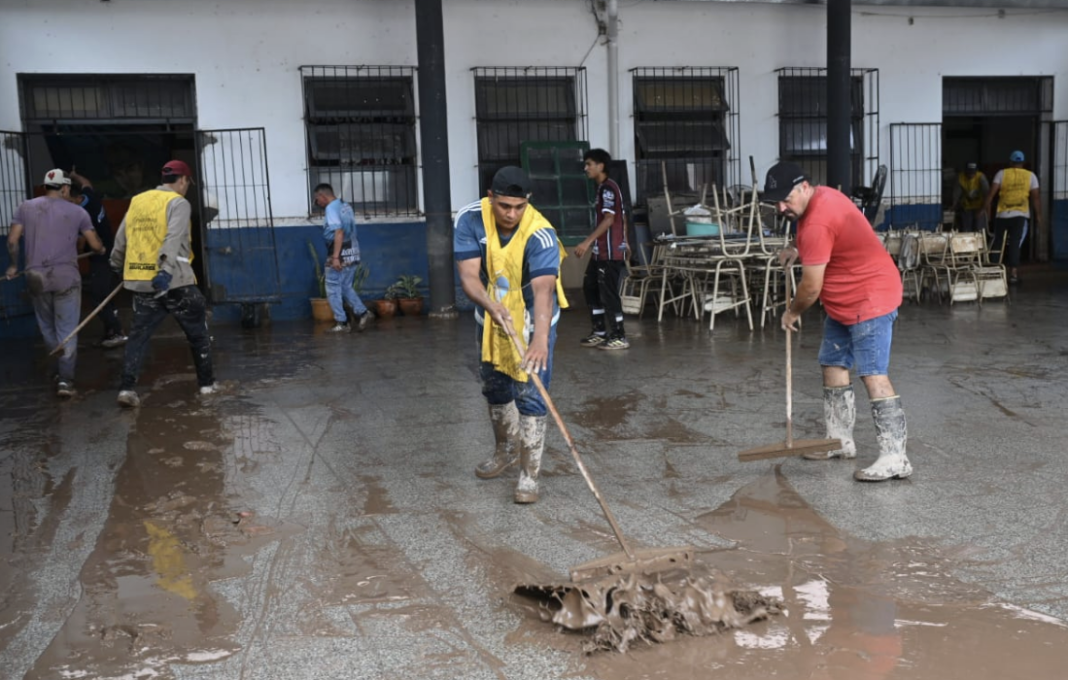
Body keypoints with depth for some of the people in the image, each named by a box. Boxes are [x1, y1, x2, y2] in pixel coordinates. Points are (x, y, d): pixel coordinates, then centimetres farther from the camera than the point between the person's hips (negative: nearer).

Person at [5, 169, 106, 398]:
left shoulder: (26, 207, 5)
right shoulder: (76, 211, 1)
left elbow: (12, 240, 2)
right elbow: (95, 245, 3)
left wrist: (14, 265, 17)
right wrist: (102, 250, 26)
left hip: (36, 276, 2)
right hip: (66, 276, -2)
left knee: (47, 328, 18)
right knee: (67, 330, 2)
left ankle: (61, 370, 27)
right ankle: (65, 379, -7)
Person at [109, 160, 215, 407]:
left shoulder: (137, 201, 13)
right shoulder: (178, 203, -6)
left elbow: (121, 239, 19)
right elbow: (173, 238, -21)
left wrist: (117, 265, 35)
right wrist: (166, 270, -30)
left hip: (141, 282, 5)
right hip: (174, 281, -5)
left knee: (139, 334, 9)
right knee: (198, 332, 11)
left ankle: (127, 388, -1)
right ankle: (207, 383, 18)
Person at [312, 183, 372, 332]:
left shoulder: (331, 208, -11)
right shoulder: (346, 206, 15)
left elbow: (339, 232, -22)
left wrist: (335, 257, -25)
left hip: (340, 254, -8)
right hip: (353, 252, 8)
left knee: (333, 289, 1)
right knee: (346, 287, 17)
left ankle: (341, 323, 2)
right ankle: (362, 313, 3)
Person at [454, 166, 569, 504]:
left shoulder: (541, 235, -31)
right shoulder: (470, 220, -21)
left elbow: (543, 290, -44)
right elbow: (469, 276, -26)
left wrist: (541, 339, -59)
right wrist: (492, 306, -46)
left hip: (532, 323, -4)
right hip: (491, 318, 5)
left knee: (530, 397, -7)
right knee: (494, 388, 19)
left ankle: (529, 473, 6)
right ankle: (506, 450, 42)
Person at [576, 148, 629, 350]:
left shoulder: (607, 188, -14)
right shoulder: (604, 187, 17)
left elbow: (609, 220, -21)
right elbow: (620, 219, 21)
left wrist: (587, 242, -24)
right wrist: (624, 243, 26)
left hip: (610, 252, -11)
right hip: (601, 250, 11)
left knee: (608, 293, -6)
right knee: (591, 287, 15)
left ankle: (619, 337, 1)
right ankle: (600, 332, 21)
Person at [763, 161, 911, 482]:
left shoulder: (816, 223, -26)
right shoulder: (821, 196, 5)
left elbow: (811, 287, -22)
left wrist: (792, 312, -2)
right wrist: (798, 249, 11)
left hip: (871, 300, -11)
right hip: (844, 304, 11)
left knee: (873, 376, -16)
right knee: (833, 366, 14)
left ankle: (895, 458, -16)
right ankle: (840, 440, 24)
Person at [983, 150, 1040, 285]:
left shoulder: (1002, 173, 5)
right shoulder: (1030, 175, 6)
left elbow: (992, 192, -5)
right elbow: (1035, 198, 3)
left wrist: (987, 206, -1)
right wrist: (1038, 214, 9)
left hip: (1002, 215, 1)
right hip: (1020, 215, -1)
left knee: (997, 243, 10)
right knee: (1015, 245, -4)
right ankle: (1013, 274, -9)